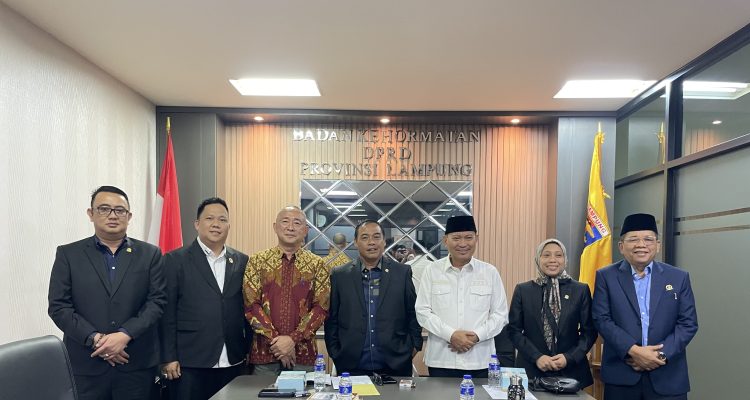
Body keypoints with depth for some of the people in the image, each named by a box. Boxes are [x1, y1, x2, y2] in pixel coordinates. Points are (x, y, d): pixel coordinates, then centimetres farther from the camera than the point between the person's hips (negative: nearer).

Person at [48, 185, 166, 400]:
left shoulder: (150, 254, 5)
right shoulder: (68, 254, 5)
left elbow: (157, 300, -1)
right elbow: (59, 306, -1)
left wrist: (125, 335, -14)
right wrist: (96, 339, -12)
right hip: (85, 364, 0)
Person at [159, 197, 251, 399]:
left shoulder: (242, 262, 9)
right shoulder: (175, 260, 0)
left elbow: (248, 309, 11)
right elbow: (167, 313, -2)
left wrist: (251, 353, 8)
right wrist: (168, 358, -6)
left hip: (233, 363, 3)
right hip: (189, 365, -3)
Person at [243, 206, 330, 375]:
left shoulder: (317, 264, 3)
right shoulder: (257, 261, 3)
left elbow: (321, 308, -3)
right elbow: (250, 305, -3)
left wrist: (293, 339, -12)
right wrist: (275, 340, -11)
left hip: (303, 353, 0)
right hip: (264, 351, 0)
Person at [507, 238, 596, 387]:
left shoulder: (581, 290, 2)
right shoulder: (523, 290, 1)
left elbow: (589, 331, 2)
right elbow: (514, 330, 0)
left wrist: (570, 357, -10)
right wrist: (537, 357, -11)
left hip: (571, 371, 1)